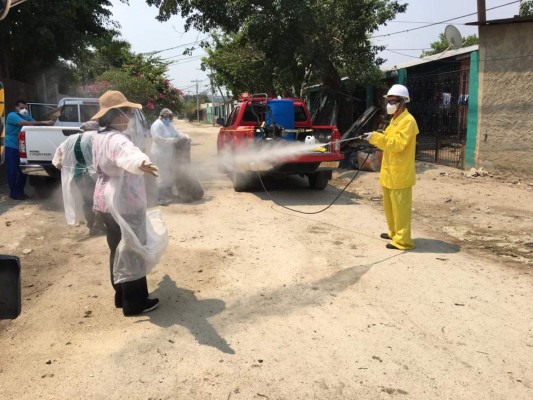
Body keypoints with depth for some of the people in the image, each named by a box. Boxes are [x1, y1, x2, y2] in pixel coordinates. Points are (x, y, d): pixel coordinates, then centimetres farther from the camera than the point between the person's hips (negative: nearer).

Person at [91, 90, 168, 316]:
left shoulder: (100, 137, 10)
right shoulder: (116, 139, -24)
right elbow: (128, 154, -50)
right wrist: (141, 163, -72)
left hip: (106, 200, 10)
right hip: (123, 203, -10)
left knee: (119, 250, 19)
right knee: (133, 252, 0)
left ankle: (122, 296, 30)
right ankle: (135, 303, 9)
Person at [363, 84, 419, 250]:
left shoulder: (408, 121, -15)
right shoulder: (395, 119, 16)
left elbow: (398, 143, -26)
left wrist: (376, 137, -26)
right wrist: (375, 138, 6)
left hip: (399, 173, -10)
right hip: (389, 171, 10)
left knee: (400, 207, -5)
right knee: (389, 205, 19)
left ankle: (402, 240, 2)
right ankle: (393, 232, 33)